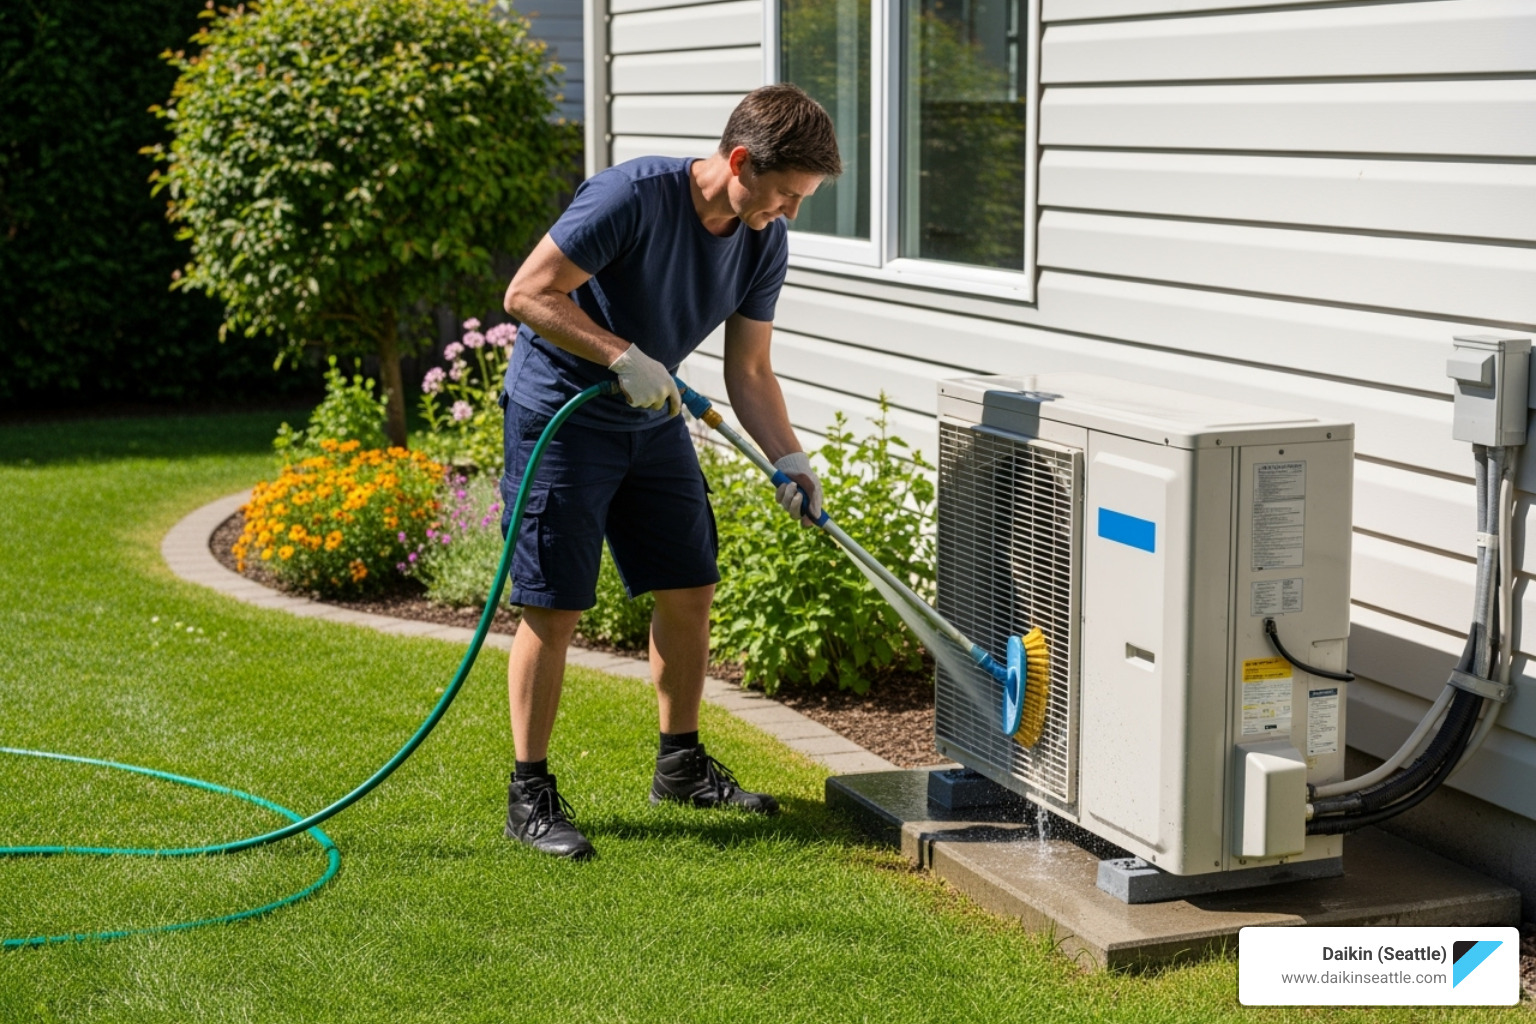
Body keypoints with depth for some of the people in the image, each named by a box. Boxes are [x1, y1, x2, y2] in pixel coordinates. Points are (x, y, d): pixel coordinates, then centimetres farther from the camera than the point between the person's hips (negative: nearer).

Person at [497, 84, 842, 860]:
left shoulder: (763, 245, -4)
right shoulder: (631, 197, -26)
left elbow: (748, 372, 0)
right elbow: (527, 293, -25)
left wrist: (789, 458, -14)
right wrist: (625, 358, -30)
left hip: (651, 421, 7)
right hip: (559, 417, -7)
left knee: (689, 590, 9)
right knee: (554, 607, -6)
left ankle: (681, 765, 26)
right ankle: (530, 794, 5)